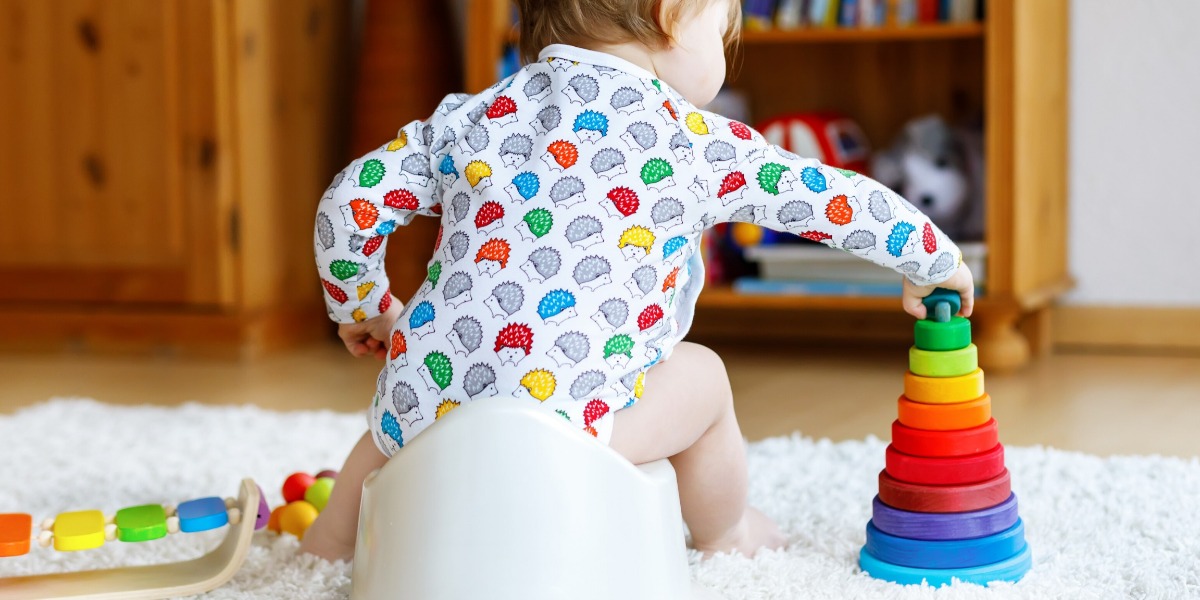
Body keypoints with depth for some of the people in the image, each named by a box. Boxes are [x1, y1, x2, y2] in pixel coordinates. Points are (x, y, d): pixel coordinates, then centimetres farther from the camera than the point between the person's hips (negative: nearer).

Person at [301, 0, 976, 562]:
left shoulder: (470, 116, 12)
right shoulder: (692, 140, 2)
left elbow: (351, 201, 10)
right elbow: (842, 201, 9)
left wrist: (362, 309, 27)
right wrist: (936, 264, 26)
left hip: (423, 414, 4)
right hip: (559, 422, -4)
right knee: (701, 374, 23)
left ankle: (338, 531, 48)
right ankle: (724, 534, 42)